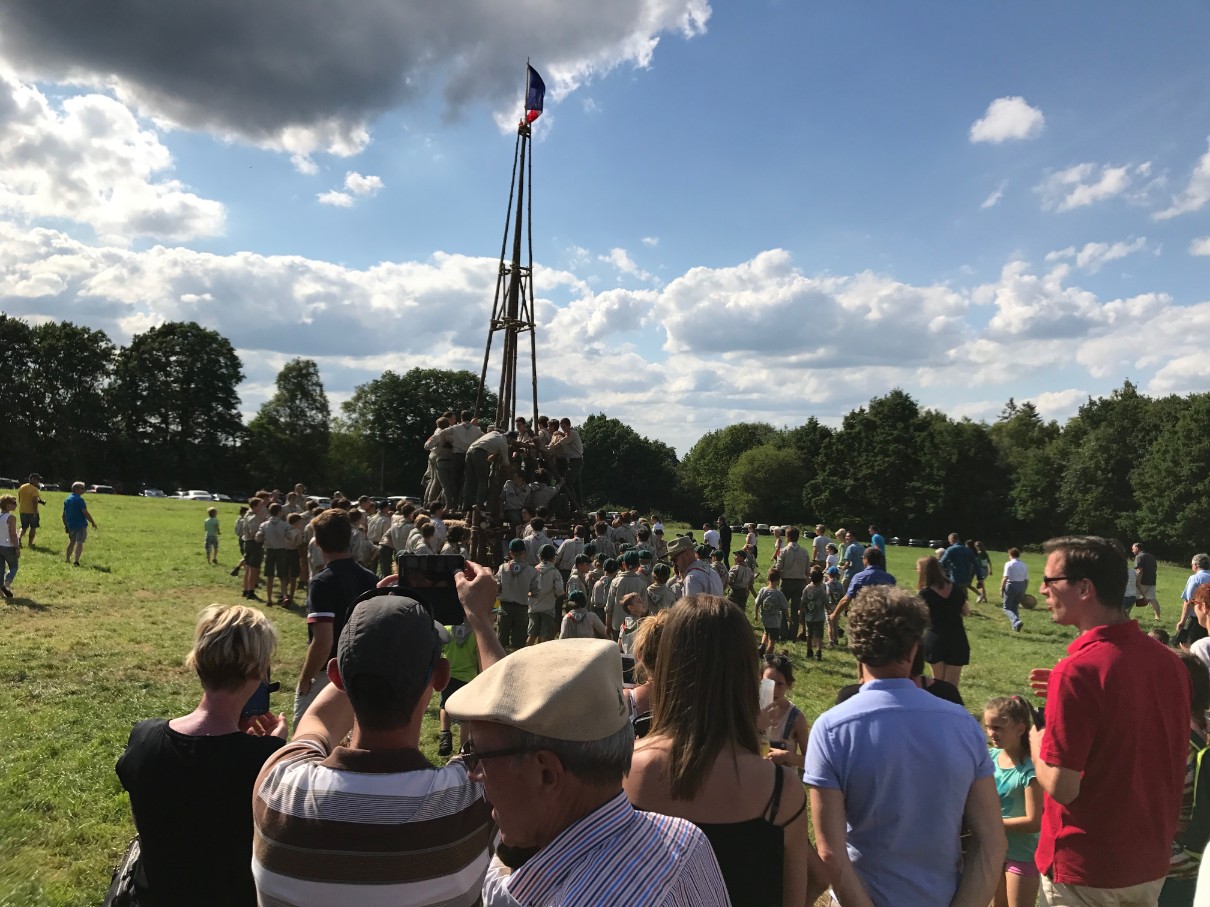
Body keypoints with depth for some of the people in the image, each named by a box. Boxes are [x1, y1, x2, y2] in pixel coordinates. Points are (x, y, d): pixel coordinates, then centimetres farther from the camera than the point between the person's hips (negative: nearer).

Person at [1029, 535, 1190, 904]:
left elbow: (1061, 787, -24)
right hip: (1151, 864, 7)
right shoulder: (1169, 660, -2)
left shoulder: (1079, 669, -25)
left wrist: (1036, 738, -5)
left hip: (1087, 870, -7)